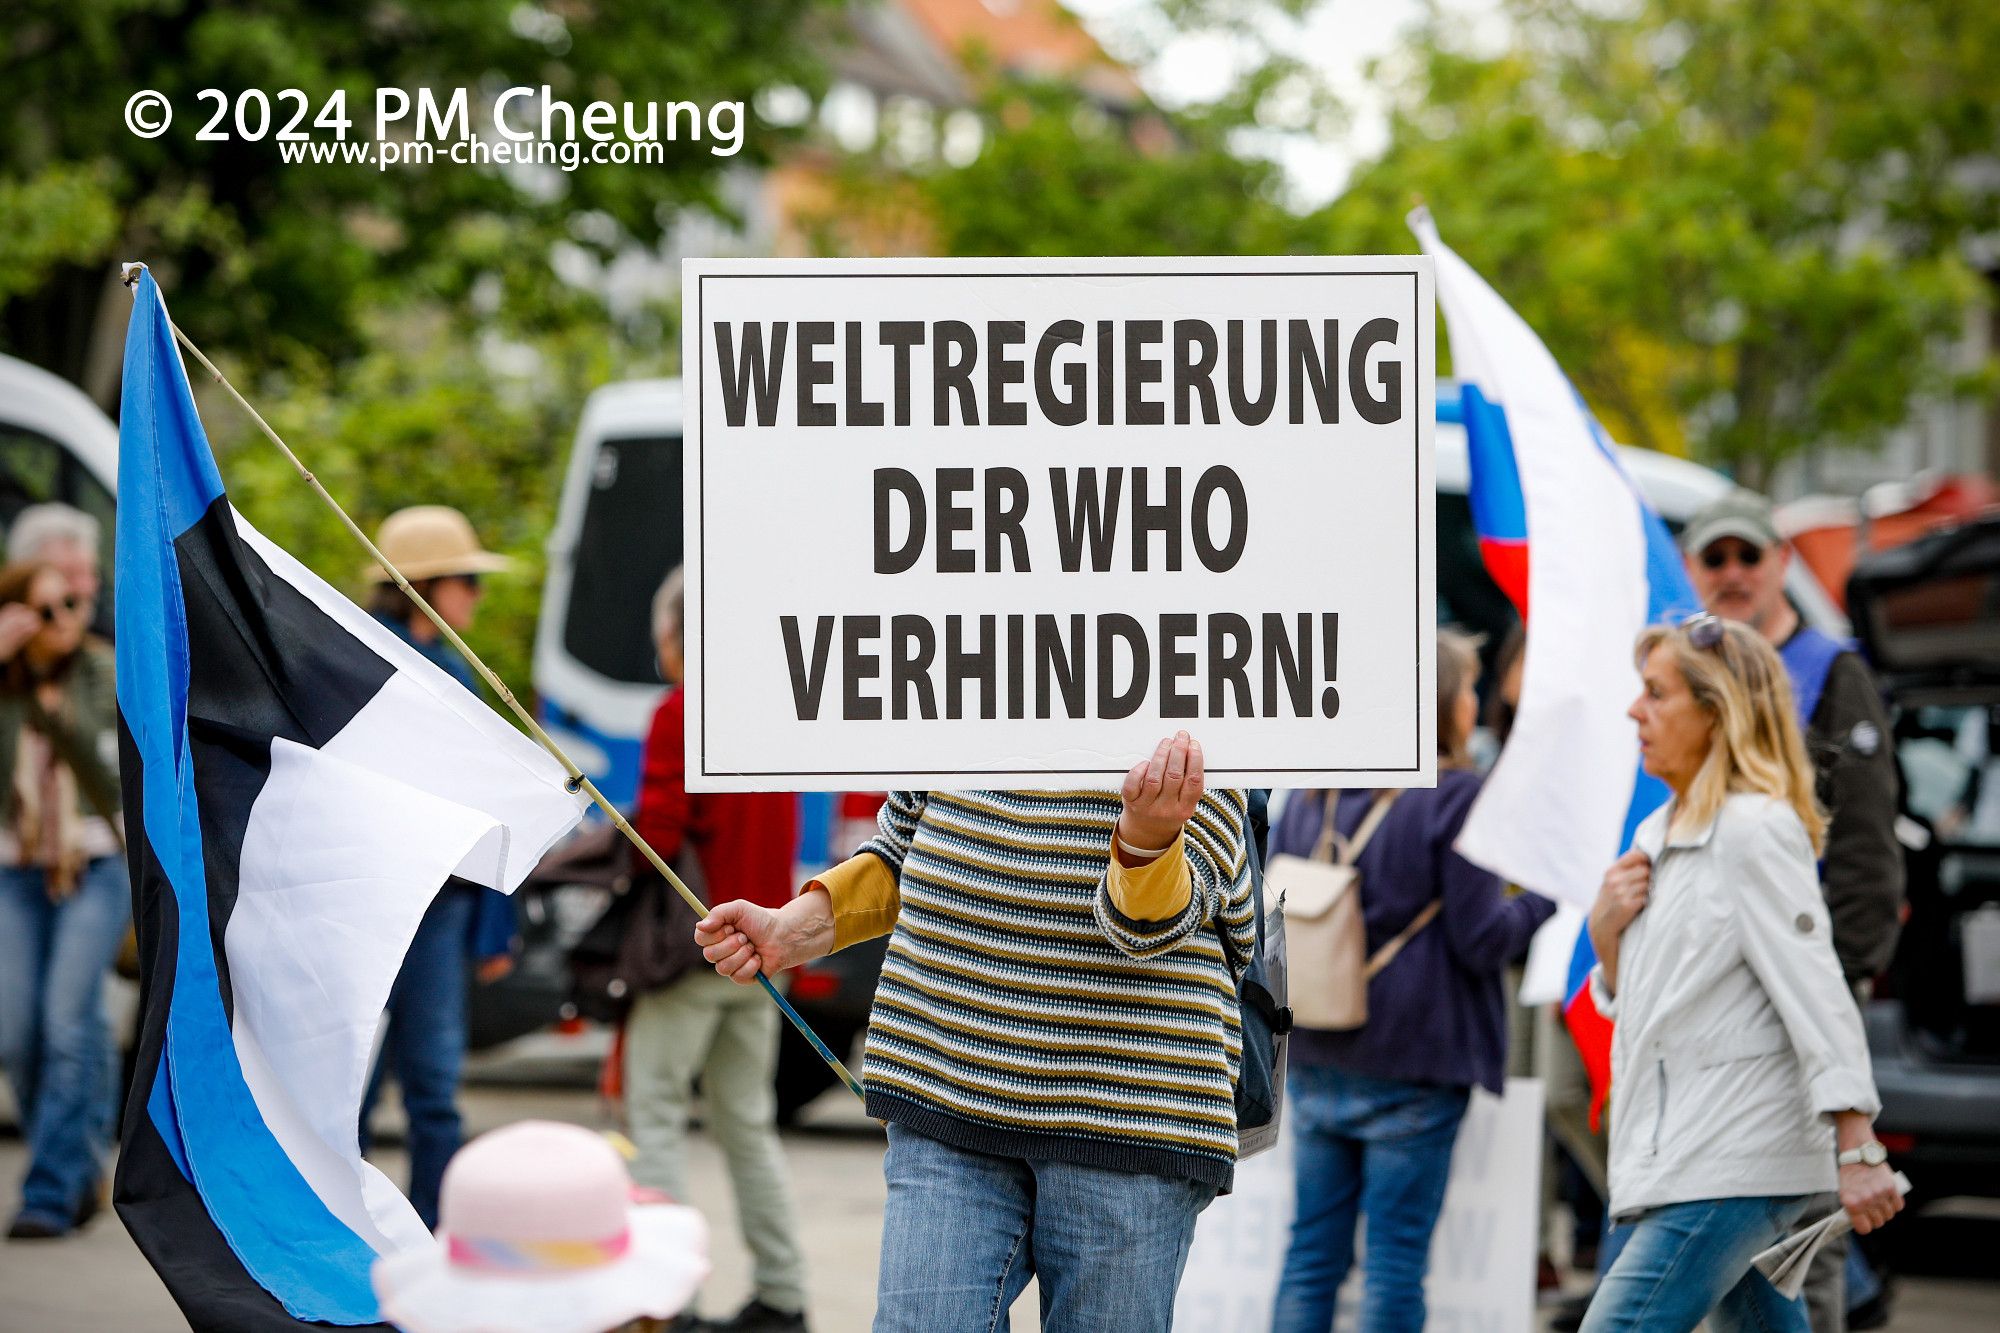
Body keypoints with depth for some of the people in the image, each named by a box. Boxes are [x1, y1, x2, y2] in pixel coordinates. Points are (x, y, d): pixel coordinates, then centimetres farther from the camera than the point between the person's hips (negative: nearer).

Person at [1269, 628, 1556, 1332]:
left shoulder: (1311, 796, 6)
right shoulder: (1455, 796, -11)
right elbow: (1482, 939, -12)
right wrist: (1545, 895, 3)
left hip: (1316, 1062, 5)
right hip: (1412, 1064, -5)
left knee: (1312, 1256, 9)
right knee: (1396, 1262, 1)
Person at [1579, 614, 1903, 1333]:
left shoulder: (1757, 831, -12)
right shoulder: (1656, 835, 15)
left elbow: (1816, 996, -17)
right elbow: (1627, 1001, 23)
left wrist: (1857, 1151, -22)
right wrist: (1605, 933, 1)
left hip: (1730, 1166, -9)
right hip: (1680, 1158, 9)